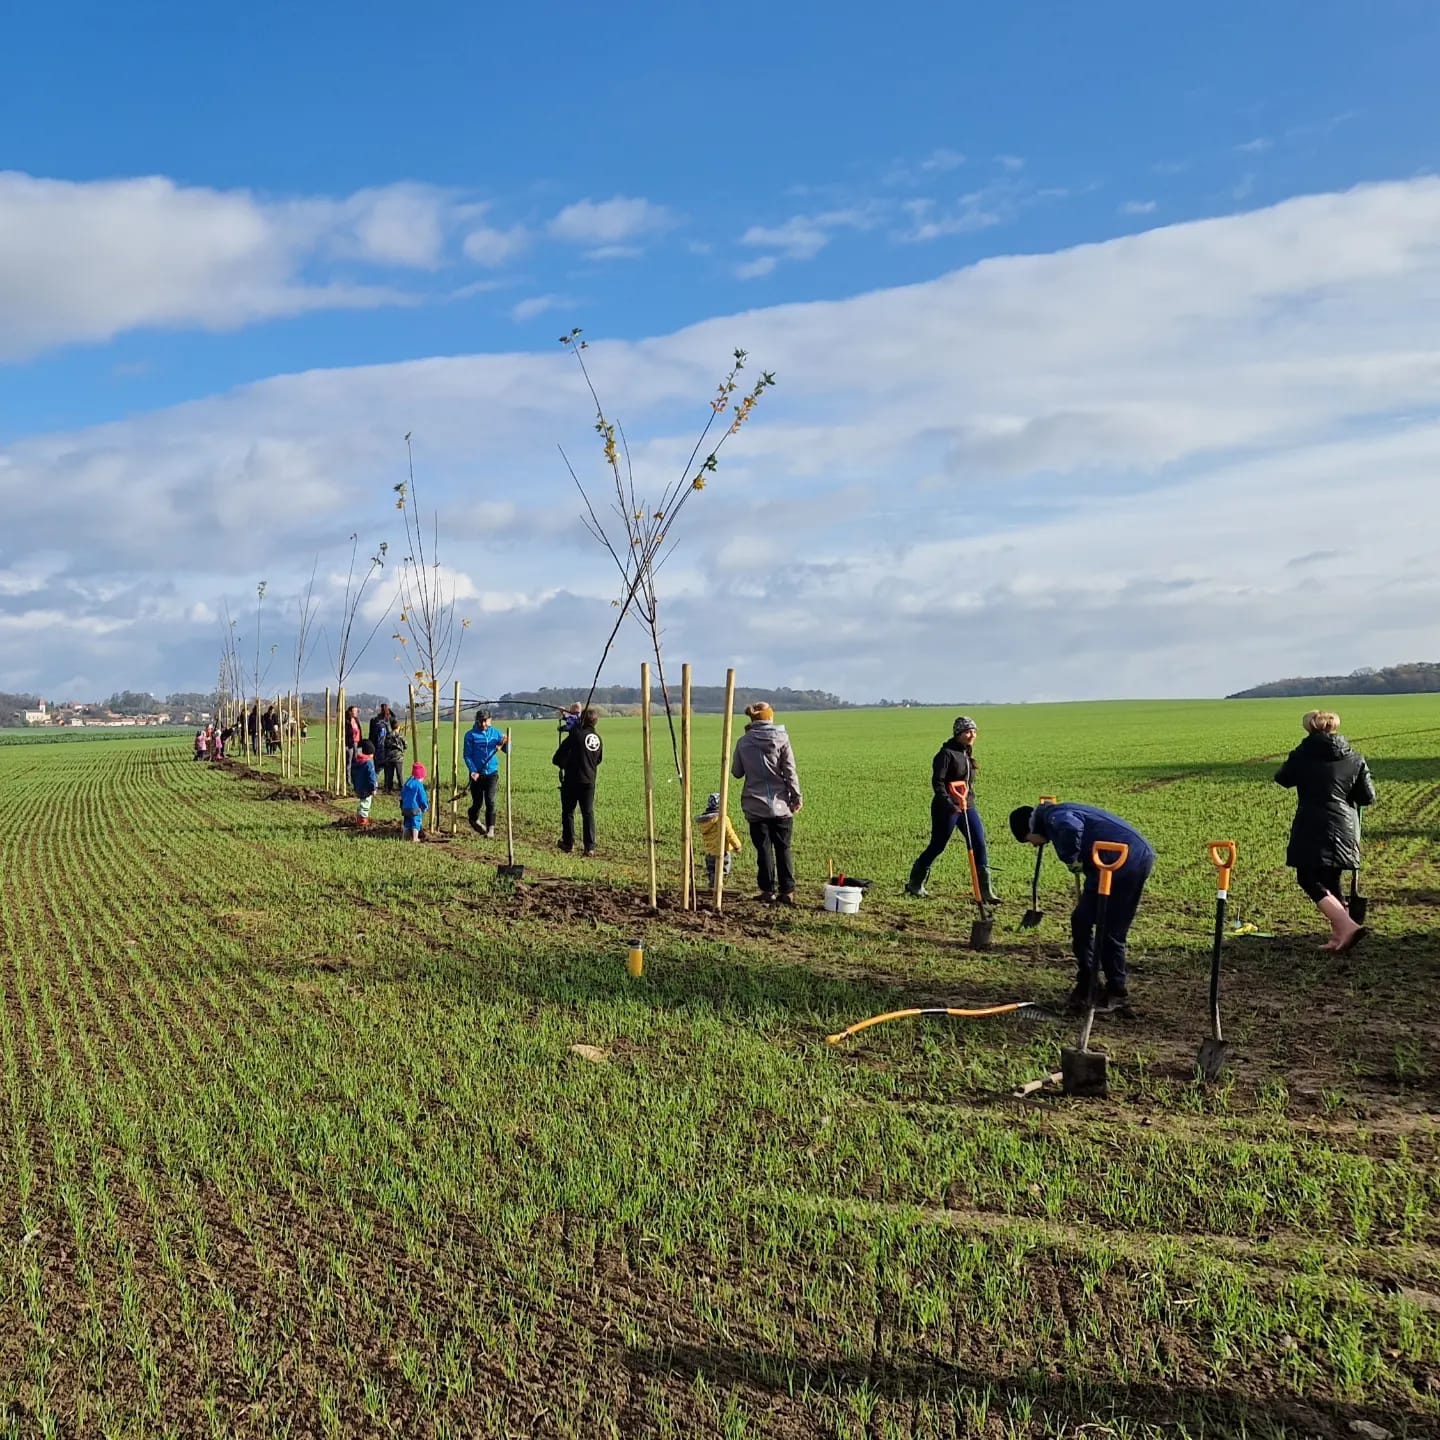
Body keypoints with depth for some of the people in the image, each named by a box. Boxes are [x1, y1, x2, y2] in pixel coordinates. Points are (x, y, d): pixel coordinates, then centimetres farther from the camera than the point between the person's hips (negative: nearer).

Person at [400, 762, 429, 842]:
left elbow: (402, 796, 19)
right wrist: (425, 806, 4)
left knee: (407, 823, 16)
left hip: (405, 808, 7)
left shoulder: (406, 783, 10)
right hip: (415, 808, -7)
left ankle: (407, 837, 20)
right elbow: (423, 797, -11)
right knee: (416, 823, 0)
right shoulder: (419, 785, -13)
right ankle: (414, 838, -1)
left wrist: (402, 807, 27)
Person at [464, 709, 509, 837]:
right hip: (477, 774, -1)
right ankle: (474, 820, 38)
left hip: (491, 773, 1)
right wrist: (473, 771, -14)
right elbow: (467, 755, -2)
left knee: (490, 801, -10)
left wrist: (505, 743, -21)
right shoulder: (470, 735, -1)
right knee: (477, 801, 9)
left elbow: (507, 751, 1)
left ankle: (490, 829, -7)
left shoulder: (496, 733, 5)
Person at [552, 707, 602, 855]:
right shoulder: (598, 738, 5)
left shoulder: (576, 734, -12)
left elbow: (558, 757, -9)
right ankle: (590, 847, 2)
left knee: (568, 811, 10)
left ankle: (568, 843, 15)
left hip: (572, 780, -4)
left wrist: (562, 764, 11)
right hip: (589, 781, 4)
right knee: (588, 813, 7)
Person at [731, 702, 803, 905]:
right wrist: (796, 796, 0)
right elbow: (790, 772, -7)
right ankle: (787, 891, 7)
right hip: (780, 804, -1)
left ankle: (767, 890, 9)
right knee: (783, 848, 8)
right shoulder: (781, 739, -6)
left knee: (763, 848, 8)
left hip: (755, 805, 1)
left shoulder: (743, 742, -2)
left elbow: (736, 772, 7)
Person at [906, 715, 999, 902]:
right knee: (937, 847, 3)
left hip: (967, 806, 7)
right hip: (946, 809, -7)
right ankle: (915, 884, 22)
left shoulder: (968, 753, 12)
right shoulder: (946, 753, -13)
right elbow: (937, 782, -19)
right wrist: (948, 804, -28)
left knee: (980, 845, -2)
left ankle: (985, 890, 1)